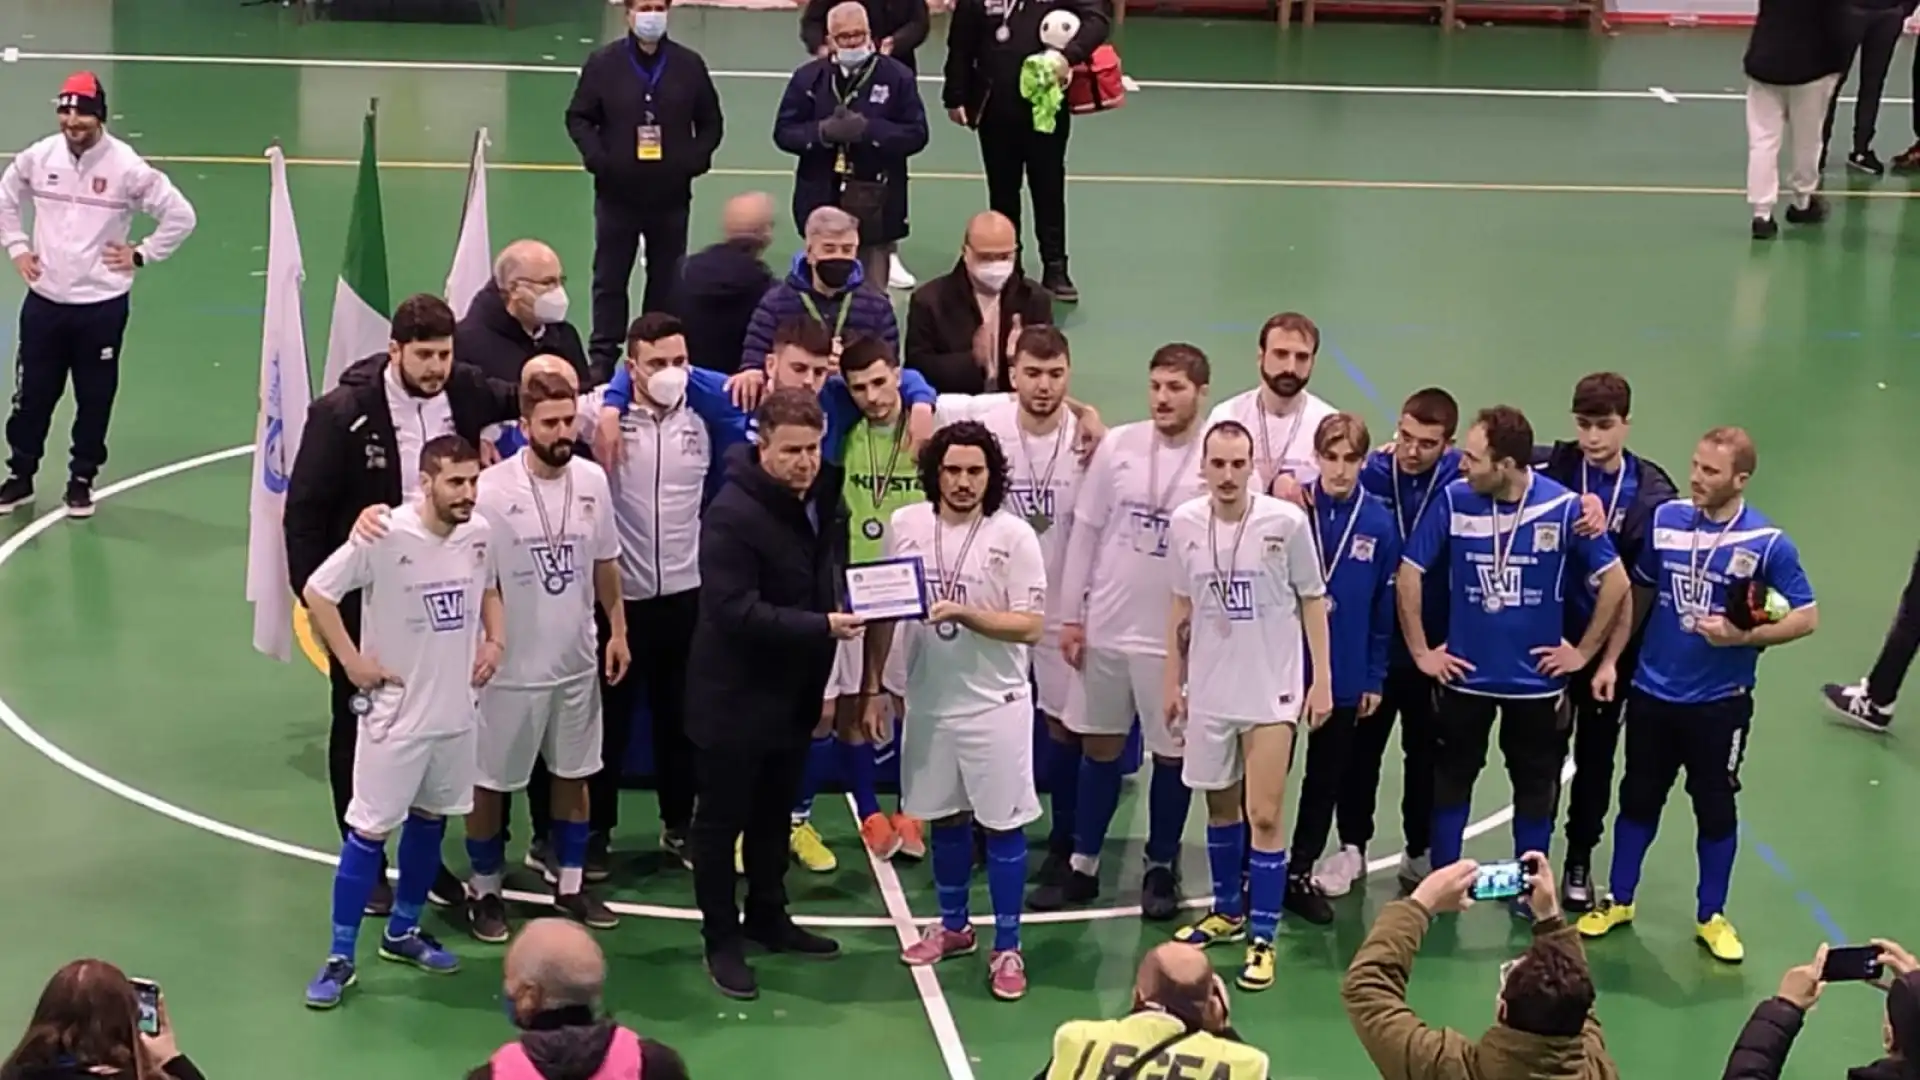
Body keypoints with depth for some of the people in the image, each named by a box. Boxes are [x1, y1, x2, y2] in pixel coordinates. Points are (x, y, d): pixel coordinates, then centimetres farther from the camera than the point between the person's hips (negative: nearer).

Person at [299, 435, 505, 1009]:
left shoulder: (480, 534, -4)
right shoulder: (384, 536, -20)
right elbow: (318, 592, -11)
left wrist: (494, 640, 1)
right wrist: (352, 662, -12)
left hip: (457, 710, 6)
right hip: (395, 713, -6)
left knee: (430, 819, 18)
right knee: (369, 831, -3)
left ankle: (403, 932, 35)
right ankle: (339, 957, 5)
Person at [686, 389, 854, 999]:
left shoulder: (824, 504, 4)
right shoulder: (732, 513, -21)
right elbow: (736, 611, -27)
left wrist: (825, 677, 10)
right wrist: (822, 627, -31)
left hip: (794, 691, 7)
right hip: (734, 695, -7)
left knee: (775, 812, 20)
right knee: (722, 818, 5)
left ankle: (767, 917, 35)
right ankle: (721, 940, 15)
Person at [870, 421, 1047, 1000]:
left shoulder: (1013, 535, -11)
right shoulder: (904, 525, 0)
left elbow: (1031, 626, -14)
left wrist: (964, 613, -25)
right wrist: (873, 686, 8)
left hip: (994, 701, -4)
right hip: (928, 698, 4)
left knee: (1002, 823, 2)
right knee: (943, 815, 16)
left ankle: (1007, 948, 11)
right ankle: (954, 926, 33)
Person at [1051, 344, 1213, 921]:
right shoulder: (1117, 445, -2)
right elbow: (1086, 531, 4)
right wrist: (1071, 614, 3)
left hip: (1178, 634, -2)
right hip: (1106, 625, 2)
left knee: (1172, 750, 8)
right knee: (1098, 744, 13)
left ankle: (1162, 867, 23)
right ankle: (1081, 860, 26)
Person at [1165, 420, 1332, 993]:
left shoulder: (1287, 521, -12)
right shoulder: (1185, 524, -4)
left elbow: (1312, 600, -2)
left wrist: (1322, 680, -3)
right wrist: (1172, 679, 12)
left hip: (1272, 690, -3)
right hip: (1209, 689, 3)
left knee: (1263, 815, -6)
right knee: (1220, 807, 16)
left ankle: (1262, 938, 2)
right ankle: (1228, 912, 35)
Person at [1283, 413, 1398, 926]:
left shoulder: (1379, 522, -6)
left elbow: (1384, 607, 0)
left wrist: (1375, 678, 2)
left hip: (1345, 676, 2)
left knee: (1326, 778, 14)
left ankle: (1301, 873, 28)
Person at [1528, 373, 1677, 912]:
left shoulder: (1651, 490, -9)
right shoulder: (1551, 468, -8)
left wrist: (1613, 656, -13)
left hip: (1611, 641, 0)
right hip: (1549, 636, 0)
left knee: (1596, 755, 13)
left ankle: (1580, 861, 29)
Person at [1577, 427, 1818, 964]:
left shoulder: (1767, 543, -15)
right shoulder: (1665, 519, -4)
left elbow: (1805, 617, -11)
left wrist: (1741, 636, -22)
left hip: (1719, 702, -3)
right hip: (1653, 691, 3)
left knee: (1716, 809, 10)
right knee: (1638, 798, 15)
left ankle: (1711, 917, 25)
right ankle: (1618, 901, 30)